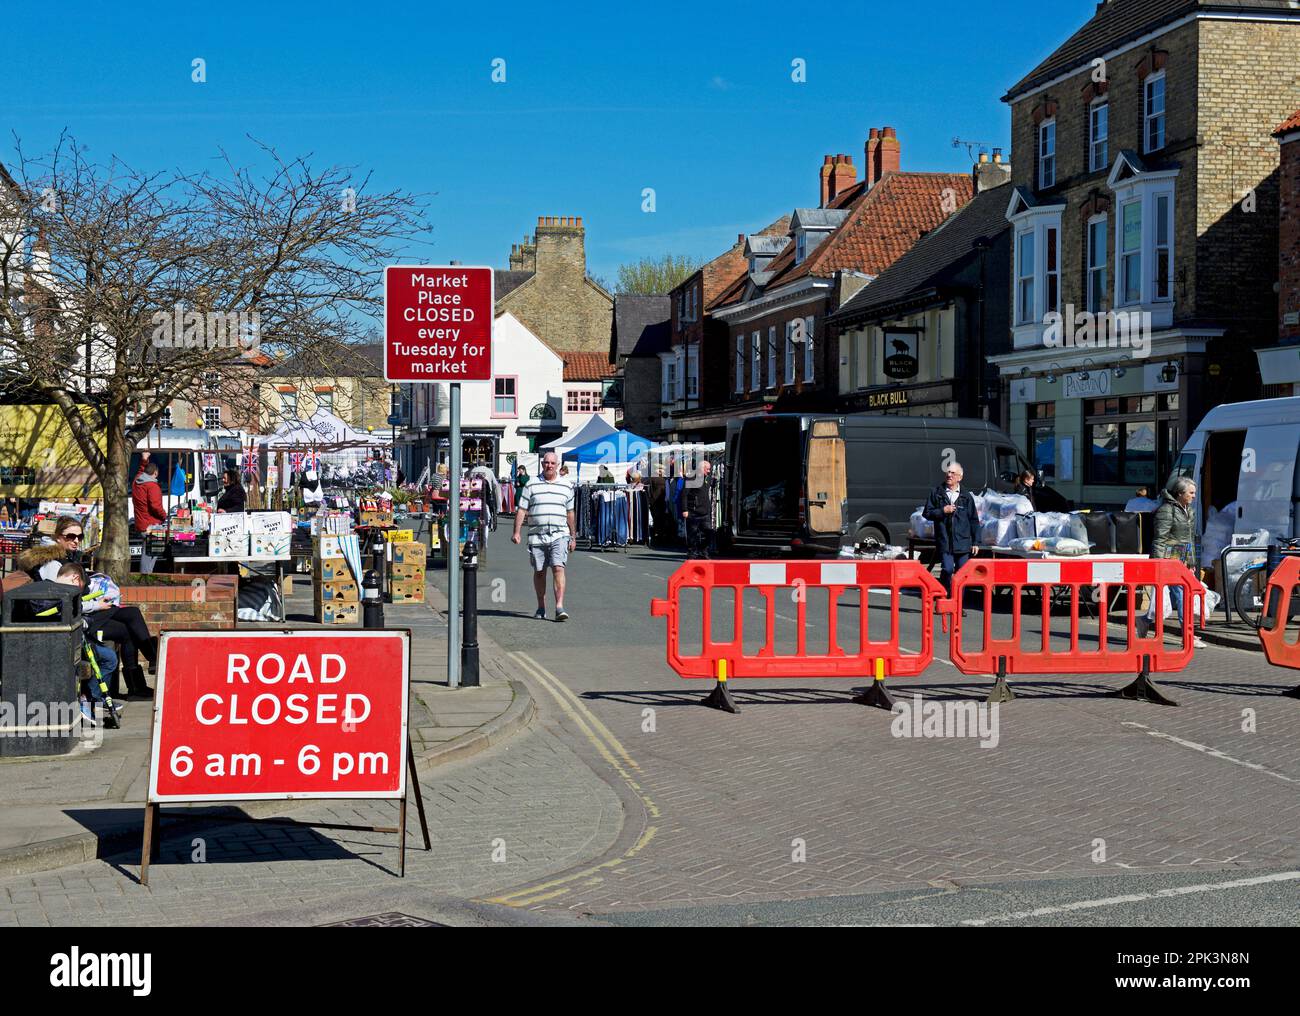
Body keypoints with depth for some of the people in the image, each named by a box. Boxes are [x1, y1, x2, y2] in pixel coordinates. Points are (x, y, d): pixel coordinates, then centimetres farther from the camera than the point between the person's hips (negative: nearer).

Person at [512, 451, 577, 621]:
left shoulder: (566, 486, 11)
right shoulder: (532, 484, 6)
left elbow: (570, 513, 17)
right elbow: (521, 510, 4)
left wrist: (573, 537, 16)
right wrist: (516, 532, -5)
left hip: (559, 535, 0)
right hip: (536, 535, 0)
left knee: (558, 568, -14)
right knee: (539, 572, 7)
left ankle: (559, 607, -18)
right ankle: (541, 608, 19)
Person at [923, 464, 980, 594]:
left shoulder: (966, 496, 8)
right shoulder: (937, 493, 7)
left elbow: (974, 520, 9)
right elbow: (927, 513, 7)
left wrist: (975, 542, 5)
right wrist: (942, 511, -10)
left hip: (963, 542, 1)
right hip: (944, 541, -1)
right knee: (947, 569, -13)